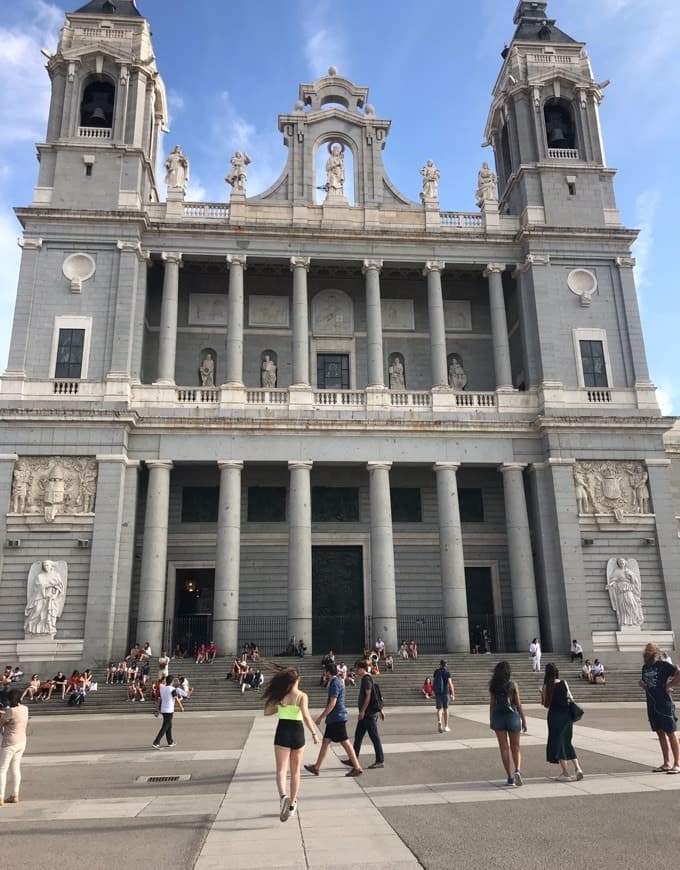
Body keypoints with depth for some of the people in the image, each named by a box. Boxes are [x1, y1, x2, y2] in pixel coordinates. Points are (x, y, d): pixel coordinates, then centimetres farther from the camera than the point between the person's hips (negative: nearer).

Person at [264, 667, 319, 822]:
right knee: (295, 771, 15)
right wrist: (314, 733, -12)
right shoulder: (302, 696, -7)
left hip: (282, 732, 0)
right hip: (297, 733, 0)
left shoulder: (280, 695, -1)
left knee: (281, 770, 0)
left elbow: (267, 712, 3)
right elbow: (306, 716, -18)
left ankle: (283, 796, -27)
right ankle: (292, 805, 24)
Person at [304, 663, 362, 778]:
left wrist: (321, 717, -17)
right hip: (334, 719, 10)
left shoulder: (335, 684, -16)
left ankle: (357, 768, 1)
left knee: (345, 743, -5)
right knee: (325, 741, 13)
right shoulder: (338, 682, 15)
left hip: (337, 718, -10)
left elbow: (332, 703, -22)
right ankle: (316, 767, 19)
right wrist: (322, 715, 28)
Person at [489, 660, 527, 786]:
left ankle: (510, 777, 8)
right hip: (512, 716, -1)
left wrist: (491, 720, 10)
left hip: (498, 717, 1)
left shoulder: (493, 685, -1)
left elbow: (492, 704, 1)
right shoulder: (512, 684, -7)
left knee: (504, 749, 8)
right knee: (515, 747, 12)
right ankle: (517, 770, -11)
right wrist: (524, 720, 3)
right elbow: (518, 704, -5)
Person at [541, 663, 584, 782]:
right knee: (567, 743, 19)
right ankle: (577, 767, 6)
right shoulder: (564, 683, 0)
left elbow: (546, 705, -5)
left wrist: (542, 694, 11)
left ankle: (566, 774, 7)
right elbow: (570, 698, 7)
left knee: (557, 743, 6)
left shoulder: (547, 686, -10)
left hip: (555, 715, -4)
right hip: (567, 714, 4)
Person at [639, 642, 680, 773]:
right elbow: (643, 682, 27)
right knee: (660, 733, 12)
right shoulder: (645, 667, 12)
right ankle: (667, 763, 20)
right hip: (652, 705, 7)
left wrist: (668, 685, -16)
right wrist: (643, 684, 5)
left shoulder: (663, 665, -10)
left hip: (664, 704, -7)